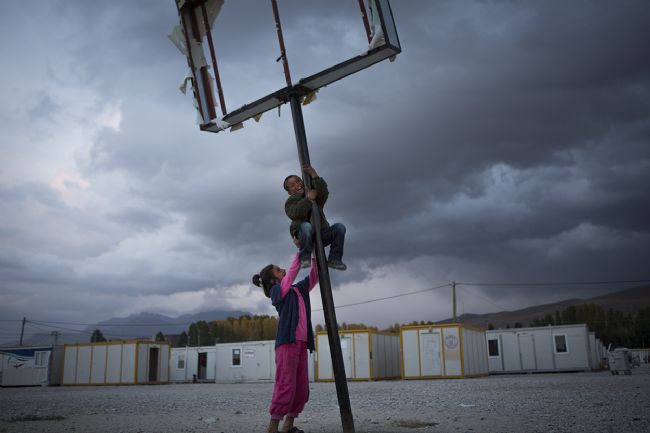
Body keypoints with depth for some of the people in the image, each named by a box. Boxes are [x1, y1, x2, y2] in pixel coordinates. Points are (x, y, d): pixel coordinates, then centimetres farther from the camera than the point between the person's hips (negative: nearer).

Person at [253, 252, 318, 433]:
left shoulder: (298, 289, 22)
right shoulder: (277, 290, 2)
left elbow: (313, 277, 24)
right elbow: (293, 271, -7)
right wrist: (300, 252, -1)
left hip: (301, 343, 8)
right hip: (287, 342, -8)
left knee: (302, 388, 6)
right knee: (286, 386, -12)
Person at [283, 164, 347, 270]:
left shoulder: (315, 196, 16)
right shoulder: (290, 202, 9)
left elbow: (324, 192, -9)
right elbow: (294, 214, -15)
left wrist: (314, 175, -13)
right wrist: (308, 199, -17)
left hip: (321, 235, 3)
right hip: (304, 237, -3)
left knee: (339, 227, -20)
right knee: (306, 226, -36)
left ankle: (334, 259, -18)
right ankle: (305, 258, -25)